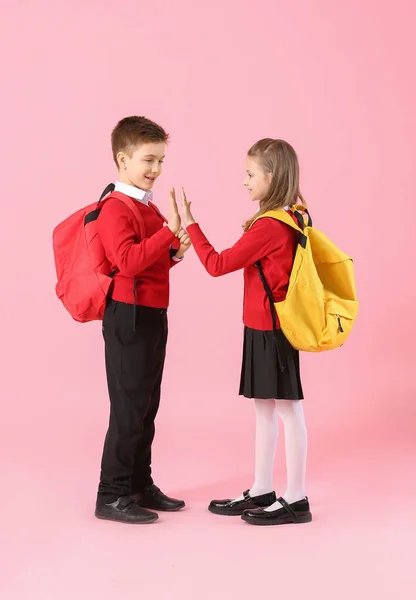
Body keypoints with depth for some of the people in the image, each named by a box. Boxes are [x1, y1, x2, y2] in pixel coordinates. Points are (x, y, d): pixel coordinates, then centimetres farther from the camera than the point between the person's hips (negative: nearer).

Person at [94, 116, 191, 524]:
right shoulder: (115, 209, -13)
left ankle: (140, 485, 24)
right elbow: (128, 261, -27)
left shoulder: (150, 208, 16)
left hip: (152, 315, 9)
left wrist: (174, 252, 3)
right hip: (129, 316, -9)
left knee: (147, 406, 14)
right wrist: (170, 232, -30)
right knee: (128, 408, -5)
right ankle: (111, 496, 5)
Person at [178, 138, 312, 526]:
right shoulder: (292, 219, 8)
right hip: (266, 327, 10)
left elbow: (217, 265, -17)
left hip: (270, 330, -10)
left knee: (287, 409, -1)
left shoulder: (269, 227, -21)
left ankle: (296, 500, 10)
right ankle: (262, 492, 25)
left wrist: (189, 224, -11)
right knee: (264, 408, 15)